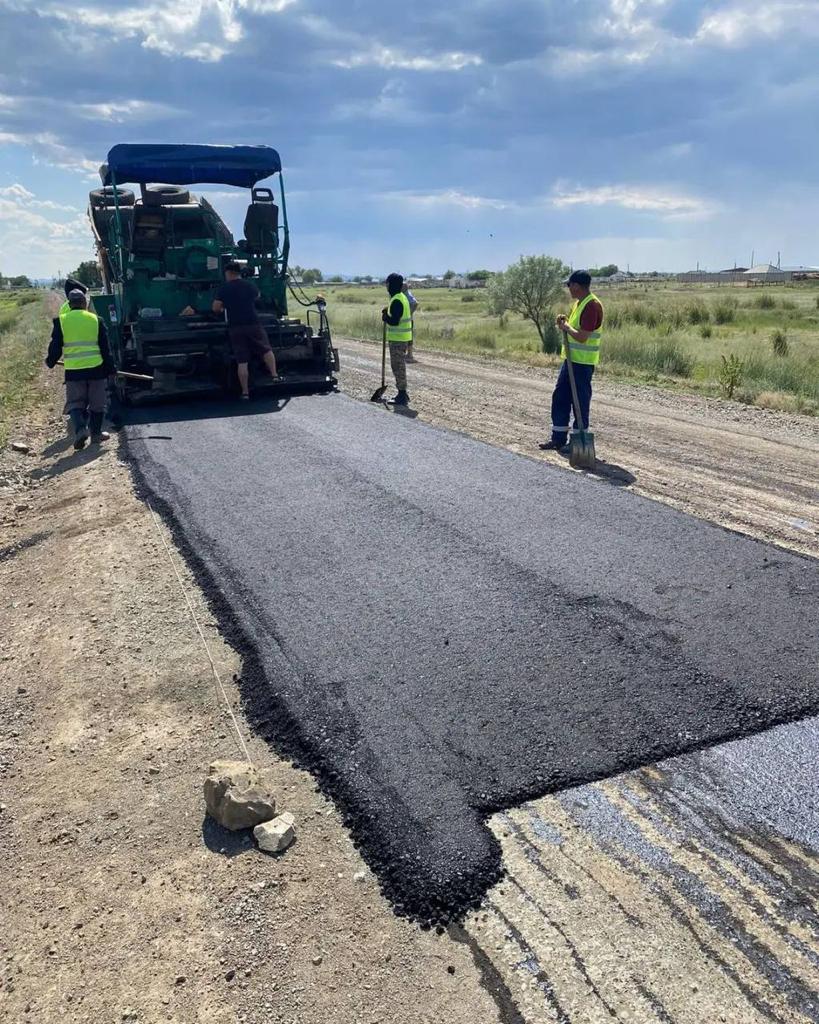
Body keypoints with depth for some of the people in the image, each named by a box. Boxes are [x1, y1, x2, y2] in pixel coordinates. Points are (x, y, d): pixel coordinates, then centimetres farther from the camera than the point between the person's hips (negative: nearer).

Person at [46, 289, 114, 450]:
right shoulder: (95, 320, 2)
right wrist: (109, 369, 9)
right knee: (96, 403, 13)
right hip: (96, 369, 0)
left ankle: (80, 429, -14)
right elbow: (105, 347, 2)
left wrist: (50, 362, 19)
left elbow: (55, 346, 1)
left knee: (75, 403, 8)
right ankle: (96, 433, 17)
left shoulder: (61, 321, 0)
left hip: (73, 371, 0)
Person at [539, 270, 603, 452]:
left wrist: (567, 327, -9)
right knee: (559, 397, 12)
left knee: (580, 402, -1)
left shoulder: (592, 306, -18)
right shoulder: (579, 303, 14)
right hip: (570, 359, 10)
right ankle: (558, 438, 20)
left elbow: (582, 337, -24)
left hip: (583, 362, -10)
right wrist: (565, 323, 3)